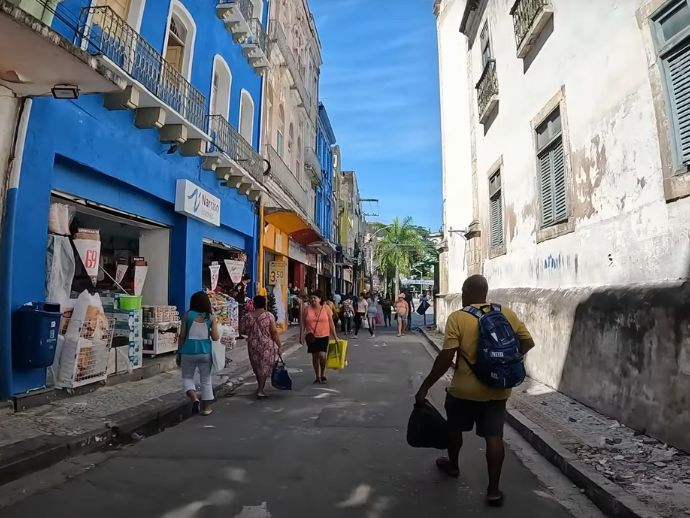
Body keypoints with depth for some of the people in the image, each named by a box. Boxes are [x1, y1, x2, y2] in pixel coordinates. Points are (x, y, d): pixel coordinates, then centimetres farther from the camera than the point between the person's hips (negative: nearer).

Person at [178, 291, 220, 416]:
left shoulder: (187, 315, -4)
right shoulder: (211, 317, -2)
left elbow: (182, 336, -3)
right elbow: (216, 337, -5)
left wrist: (179, 352, 8)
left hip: (189, 351, -1)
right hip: (205, 351, 1)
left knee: (187, 377, 16)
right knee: (206, 380, 13)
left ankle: (194, 398, -7)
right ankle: (206, 408, 17)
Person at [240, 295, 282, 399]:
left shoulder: (247, 316, -2)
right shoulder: (269, 315, -10)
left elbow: (242, 330, 3)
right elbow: (274, 332, -13)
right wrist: (279, 345, -6)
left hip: (253, 345, 3)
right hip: (267, 345, -3)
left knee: (257, 367, 20)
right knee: (265, 367, 8)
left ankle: (260, 388, 33)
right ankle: (260, 390, 3)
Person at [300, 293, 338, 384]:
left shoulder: (326, 308, -1)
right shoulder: (307, 309, 1)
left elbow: (331, 323, 2)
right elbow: (302, 323, 4)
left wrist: (335, 335, 2)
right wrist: (301, 335, -2)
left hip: (324, 336, -2)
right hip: (311, 337, 2)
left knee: (322, 355, -13)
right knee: (315, 356, 9)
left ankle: (323, 374, 11)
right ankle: (317, 377, 23)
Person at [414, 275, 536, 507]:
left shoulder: (457, 318, -16)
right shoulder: (507, 314, -3)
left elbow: (446, 358, -20)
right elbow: (528, 342, 3)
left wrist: (425, 387, -13)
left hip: (464, 389, -3)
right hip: (497, 389, 3)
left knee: (455, 427, 21)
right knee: (494, 436, 11)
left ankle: (452, 465, 41)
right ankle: (493, 489, 16)